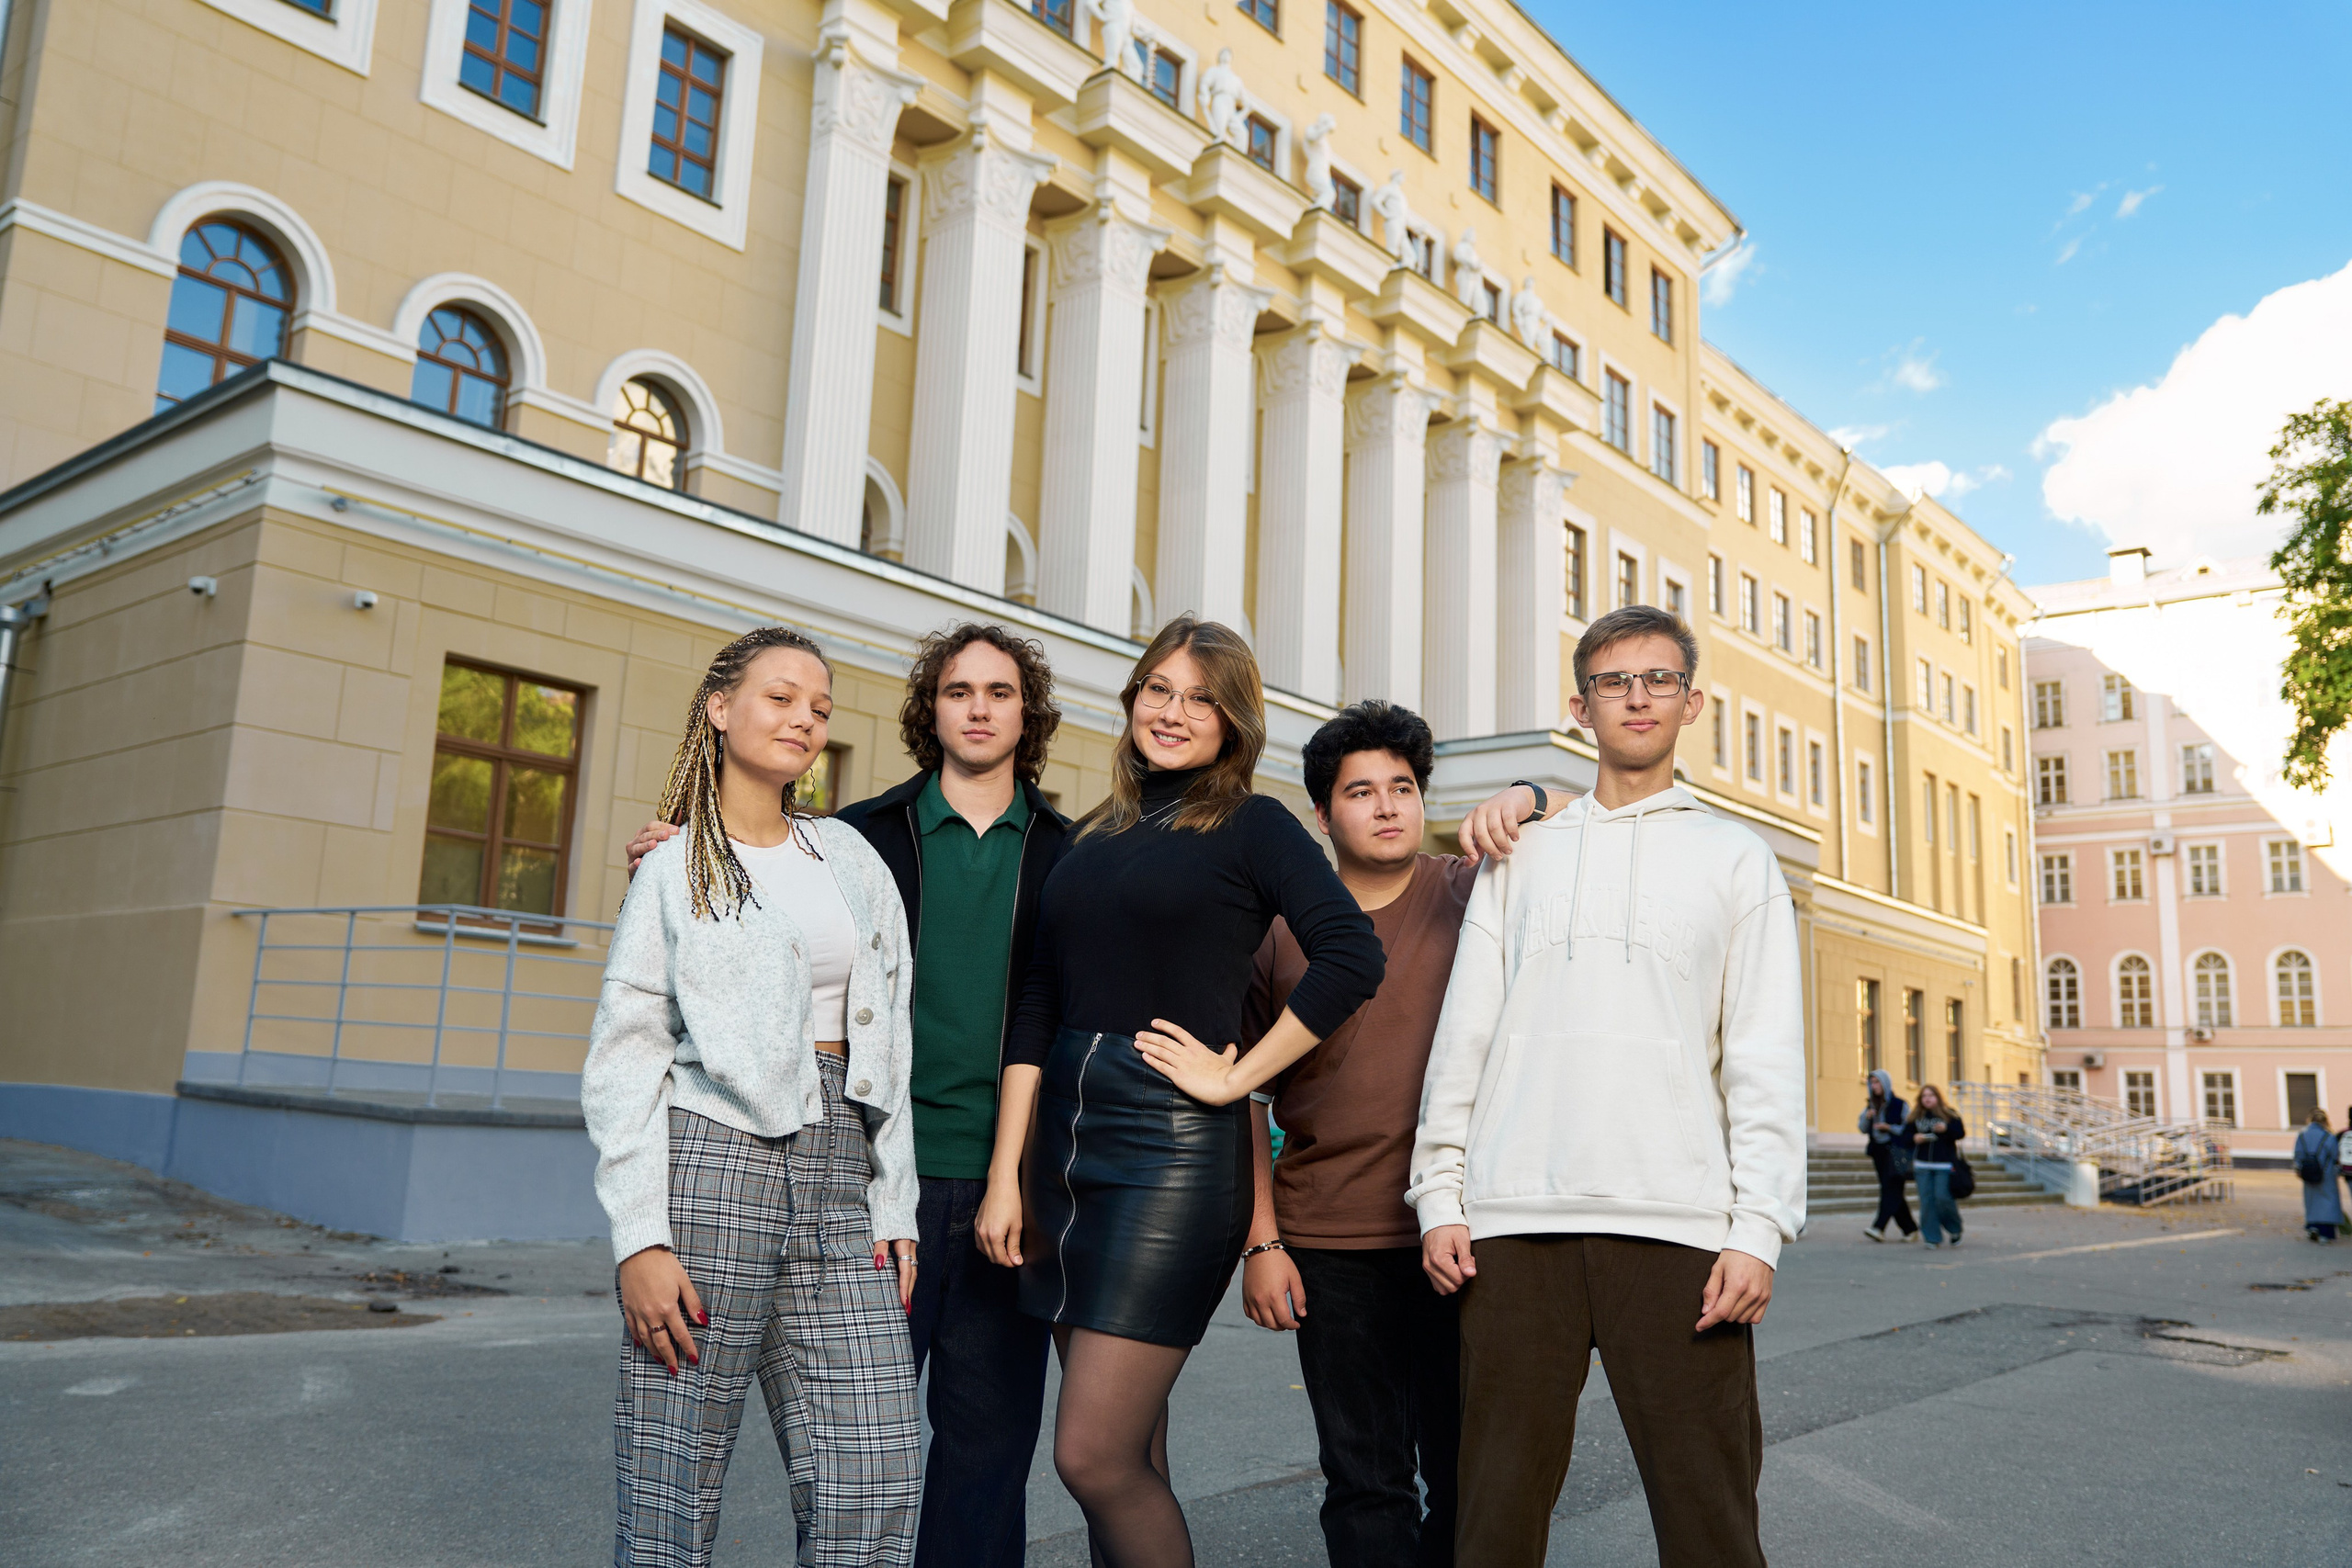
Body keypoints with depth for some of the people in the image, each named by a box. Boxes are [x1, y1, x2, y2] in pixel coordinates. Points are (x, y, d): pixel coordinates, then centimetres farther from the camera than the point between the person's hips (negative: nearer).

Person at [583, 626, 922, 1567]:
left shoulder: (850, 857, 16)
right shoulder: (674, 870, 4)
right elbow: (623, 1063, -2)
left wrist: (893, 1208, 10)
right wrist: (640, 1239, -11)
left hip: (840, 1176, 4)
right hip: (713, 1165, -4)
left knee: (876, 1484, -1)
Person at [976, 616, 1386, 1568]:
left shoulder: (1254, 826, 0)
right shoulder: (1092, 838, 15)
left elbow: (1350, 955, -14)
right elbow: (1036, 1013, 12)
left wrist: (1235, 1076, -12)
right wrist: (1006, 1173, 6)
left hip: (1175, 1146, -6)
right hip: (1068, 1146, 6)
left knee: (1095, 1457, -8)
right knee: (1129, 1461, 12)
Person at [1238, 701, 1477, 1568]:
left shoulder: (1473, 894, 3)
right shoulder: (1279, 931, 6)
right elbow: (1245, 1096, 7)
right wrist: (1261, 1241, 2)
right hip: (1331, 1248, 1)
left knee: (1469, 1474, 8)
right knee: (1364, 1481, 8)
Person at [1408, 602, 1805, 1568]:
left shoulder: (1736, 858, 12)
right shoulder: (1522, 853, 16)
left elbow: (1766, 1059, 4)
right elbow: (1464, 1032, 13)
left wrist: (1759, 1229, -6)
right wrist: (1439, 1195, 5)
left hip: (1678, 1224, -1)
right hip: (1513, 1223, 2)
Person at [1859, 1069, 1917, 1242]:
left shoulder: (1899, 1104, -4)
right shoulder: (1871, 1105, 13)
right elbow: (1862, 1128, 12)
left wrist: (1889, 1127, -17)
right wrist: (1866, 1117, -7)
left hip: (1895, 1151, -6)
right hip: (1879, 1151, 7)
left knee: (1890, 1189, -14)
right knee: (1893, 1192, 8)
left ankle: (1879, 1227, -25)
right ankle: (1909, 1229, 16)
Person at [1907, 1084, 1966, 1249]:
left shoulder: (1949, 1115, 0)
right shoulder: (1916, 1116, 7)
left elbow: (1961, 1132, -4)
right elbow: (1905, 1133, 11)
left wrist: (1946, 1129, -21)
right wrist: (1914, 1138, -10)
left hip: (1944, 1164, -3)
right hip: (1922, 1165, 3)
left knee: (1943, 1198, -8)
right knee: (1926, 1201, -1)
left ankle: (1954, 1230, 19)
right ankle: (1932, 1237, 6)